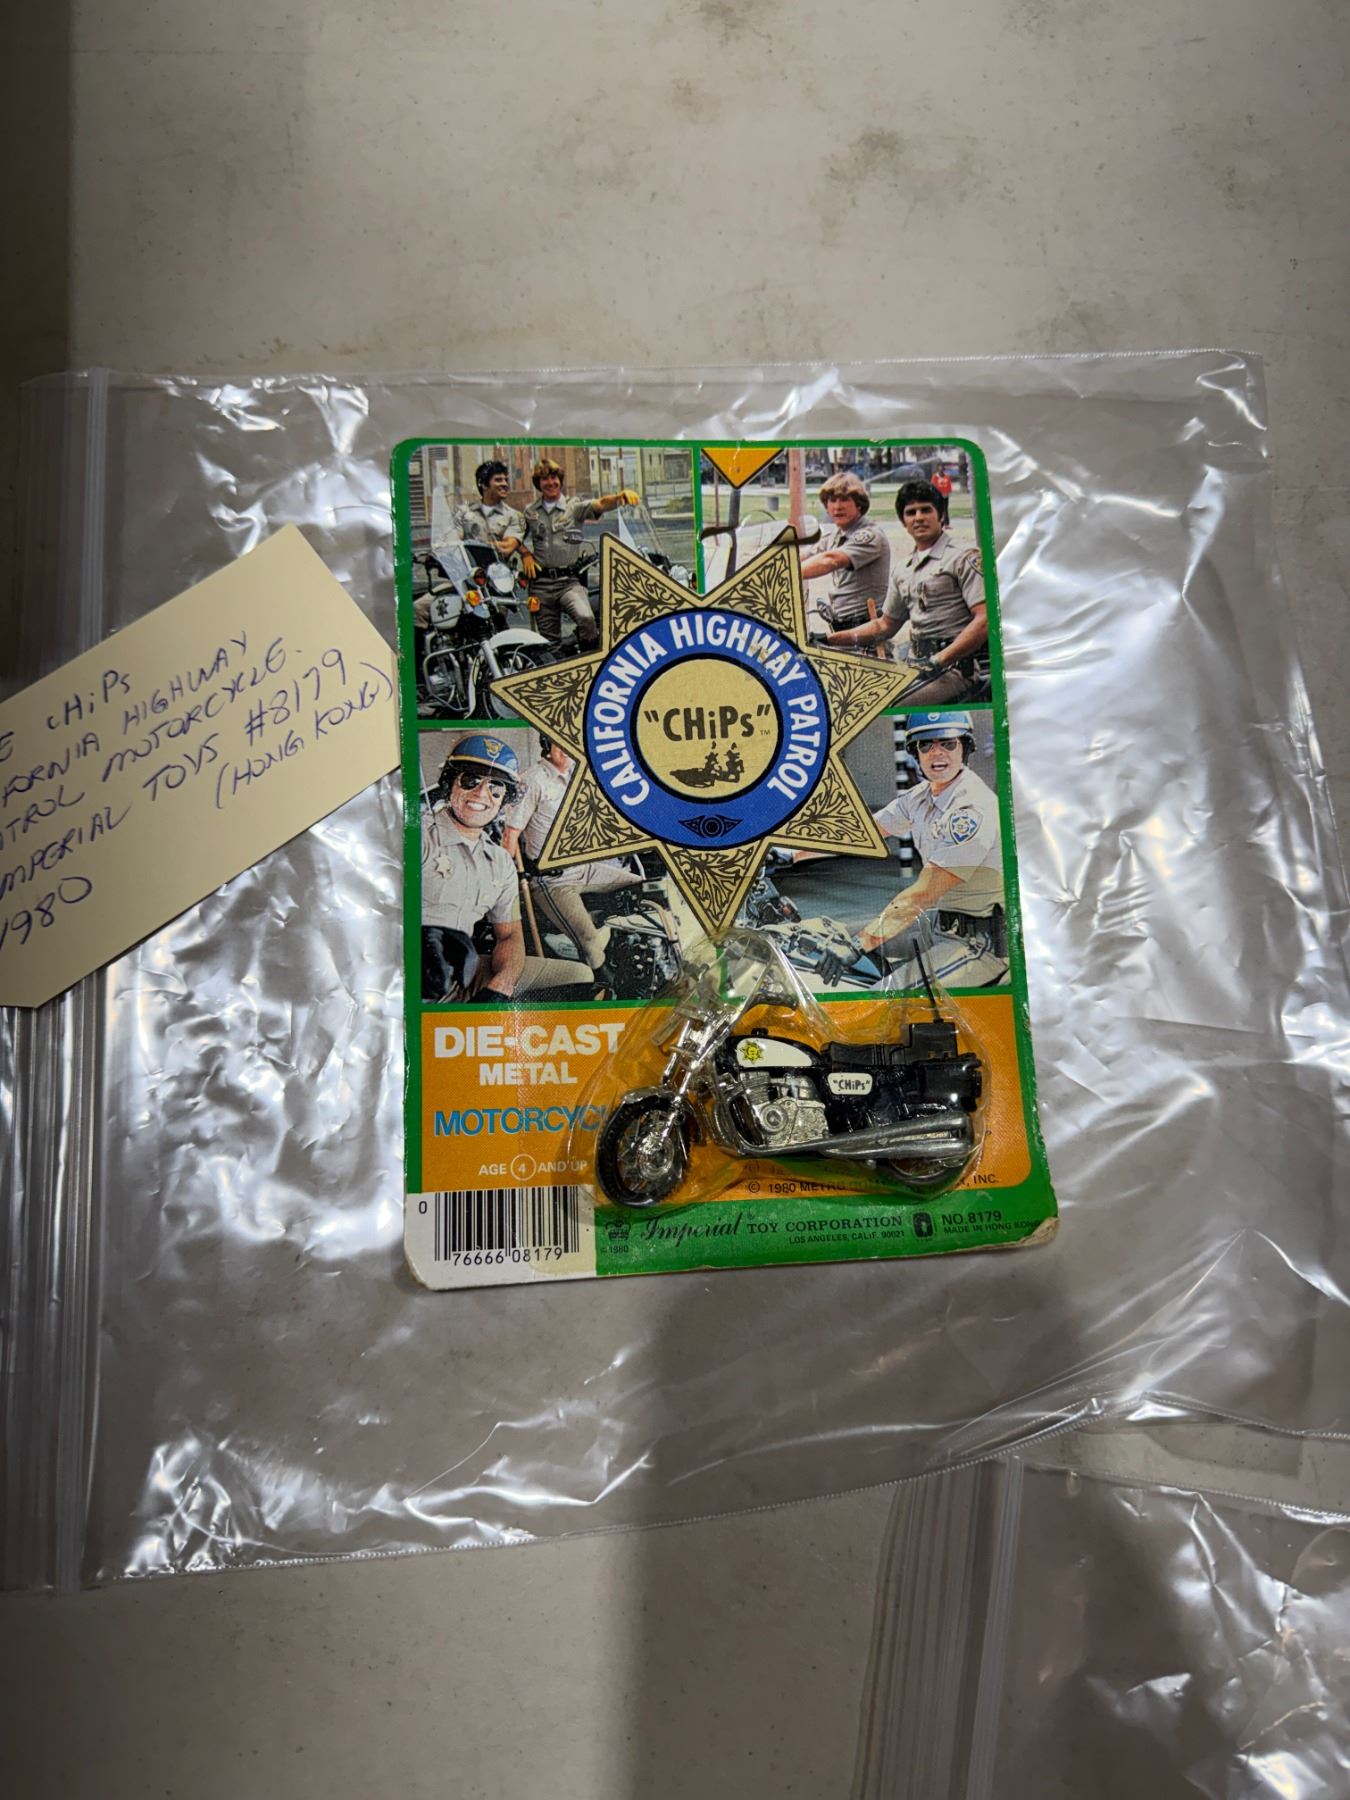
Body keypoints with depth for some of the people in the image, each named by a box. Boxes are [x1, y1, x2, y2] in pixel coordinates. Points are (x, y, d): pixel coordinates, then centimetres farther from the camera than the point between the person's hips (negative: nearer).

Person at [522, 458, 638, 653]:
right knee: (550, 642, 5)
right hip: (541, 584, 3)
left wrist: (621, 495, -33)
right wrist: (526, 555, 1)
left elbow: (601, 504, -13)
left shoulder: (575, 507, 4)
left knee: (586, 618, -30)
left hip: (570, 580, -3)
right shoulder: (529, 512, 12)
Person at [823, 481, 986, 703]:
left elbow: (985, 620, -11)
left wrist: (938, 661, -19)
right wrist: (831, 639, 17)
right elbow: (885, 625, 29)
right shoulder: (904, 571, 21)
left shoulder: (964, 557, -2)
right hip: (914, 667, 7)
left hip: (952, 668, -7)